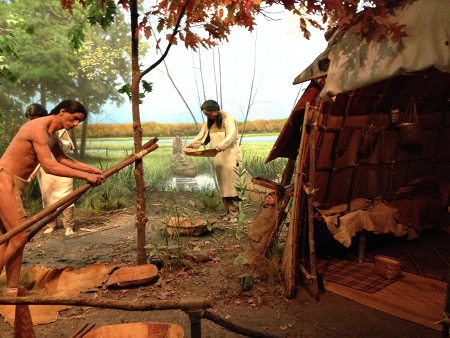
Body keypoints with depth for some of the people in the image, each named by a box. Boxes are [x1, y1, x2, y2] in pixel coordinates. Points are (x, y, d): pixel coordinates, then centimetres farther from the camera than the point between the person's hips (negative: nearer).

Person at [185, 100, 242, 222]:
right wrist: (191, 144, 4)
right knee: (222, 184, 3)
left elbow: (232, 135, -21)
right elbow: (202, 136, 20)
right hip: (218, 157, 6)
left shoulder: (228, 118, -8)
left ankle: (235, 213, -6)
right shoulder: (209, 122, 14)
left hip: (230, 155, -6)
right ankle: (229, 212, 8)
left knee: (232, 183, -9)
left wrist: (222, 145, -38)